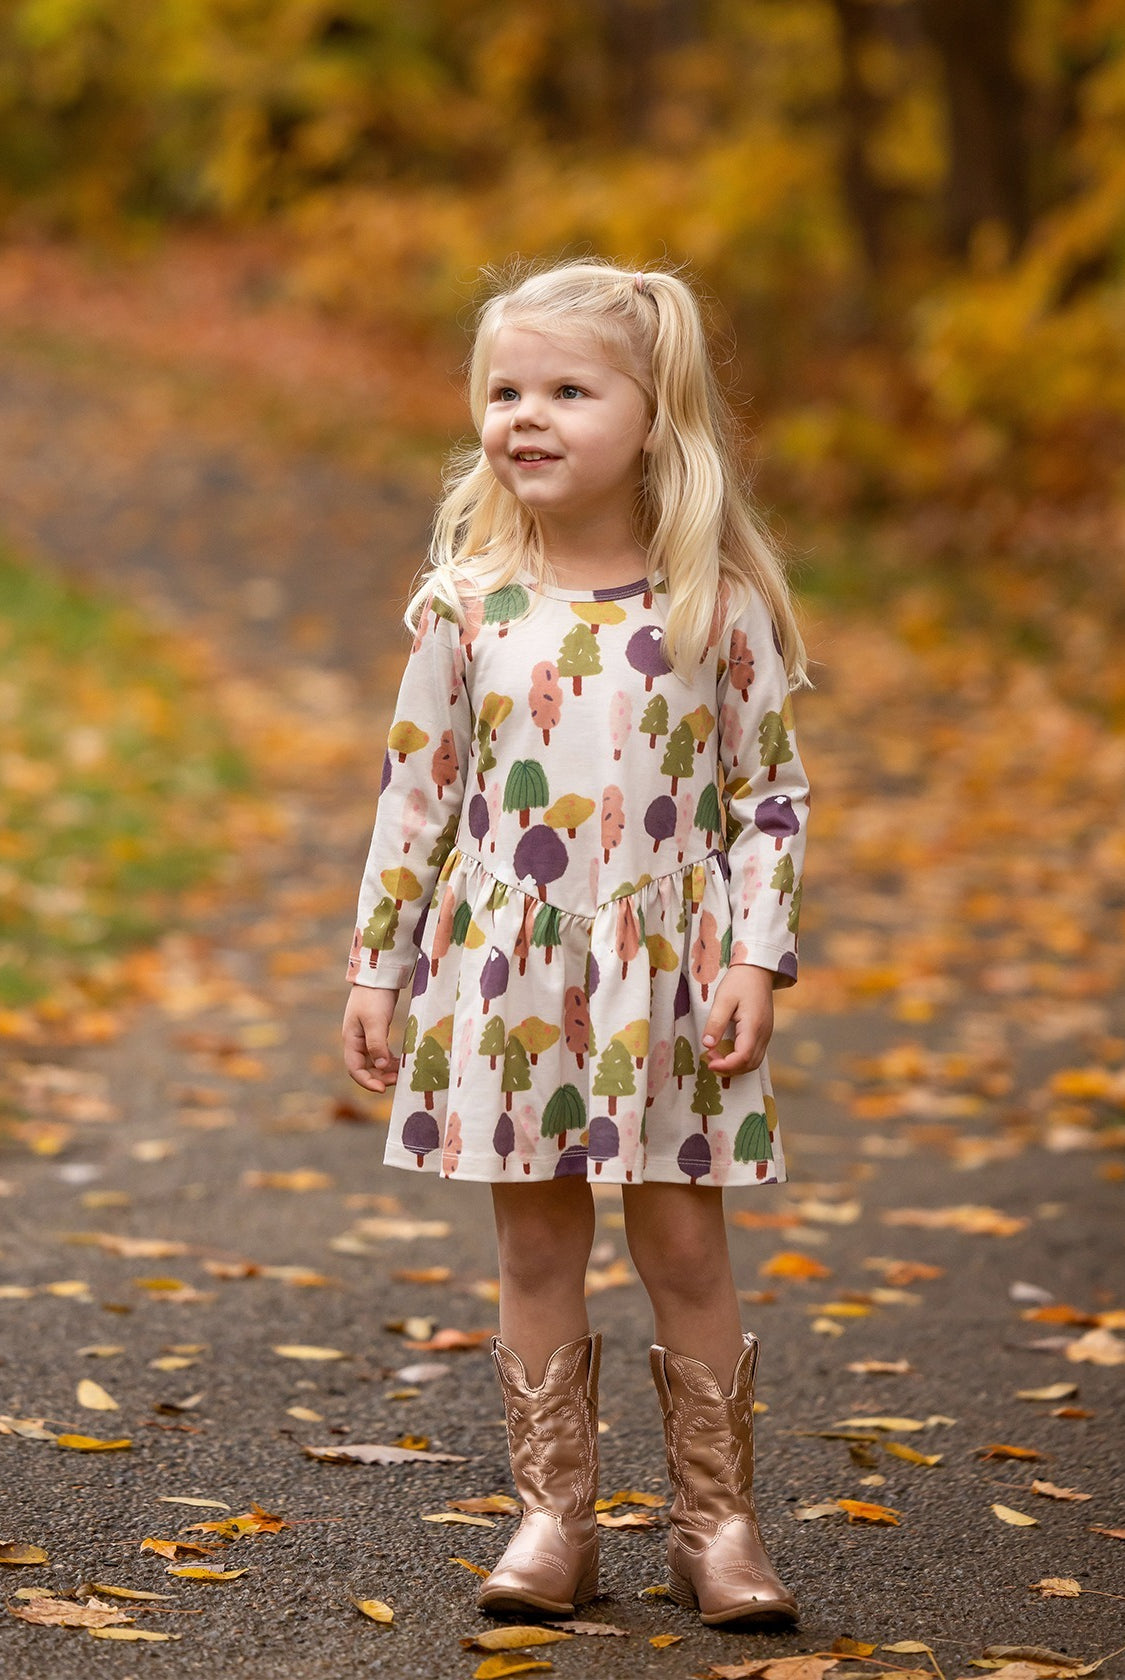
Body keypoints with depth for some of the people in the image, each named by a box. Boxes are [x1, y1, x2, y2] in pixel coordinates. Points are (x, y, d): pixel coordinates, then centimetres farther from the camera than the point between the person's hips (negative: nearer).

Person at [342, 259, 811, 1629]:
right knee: (534, 1248, 7)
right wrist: (376, 967, 5)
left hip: (668, 976, -1)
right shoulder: (466, 603, 1)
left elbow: (770, 793, 0)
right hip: (507, 975, 2)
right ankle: (554, 1518, 16)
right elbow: (414, 793, 6)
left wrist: (757, 959, -8)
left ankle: (717, 1518, 14)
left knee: (684, 1246, 3)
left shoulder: (721, 603, -3)